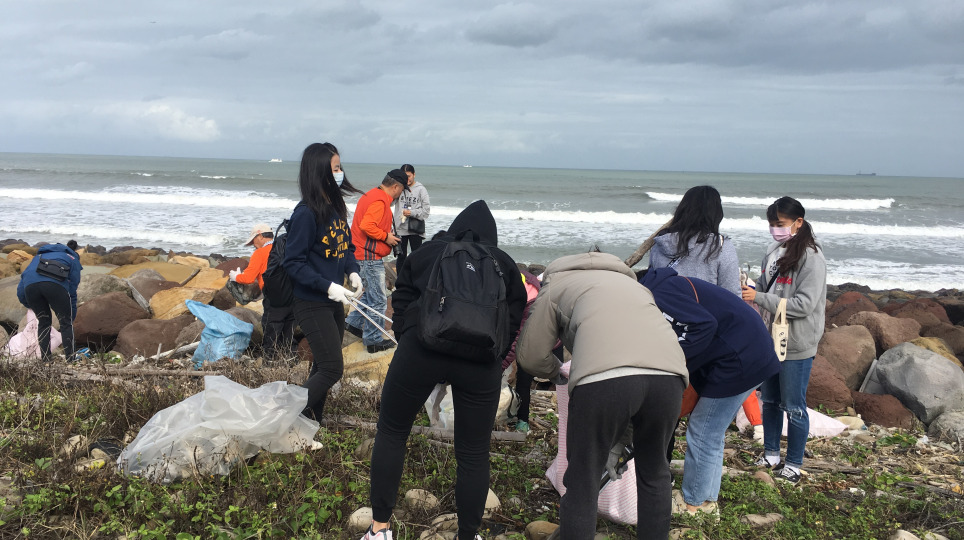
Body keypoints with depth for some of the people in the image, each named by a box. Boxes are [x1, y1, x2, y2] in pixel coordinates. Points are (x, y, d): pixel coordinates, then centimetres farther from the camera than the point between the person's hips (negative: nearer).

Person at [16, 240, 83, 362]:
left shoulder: (39, 256, 39)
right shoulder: (73, 259, 29)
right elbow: (72, 290, 22)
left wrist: (28, 304, 36)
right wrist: (72, 316, 28)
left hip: (30, 284, 4)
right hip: (54, 284, -3)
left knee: (43, 322, 22)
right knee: (66, 323, 12)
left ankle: (45, 359, 22)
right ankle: (71, 359, 10)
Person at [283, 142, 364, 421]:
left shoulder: (336, 207, 5)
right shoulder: (306, 214, -19)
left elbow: (347, 245, 16)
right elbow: (293, 263, -18)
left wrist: (353, 272, -2)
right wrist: (327, 286, -25)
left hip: (333, 302, 8)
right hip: (311, 304, -8)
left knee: (324, 367, 17)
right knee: (332, 368, -8)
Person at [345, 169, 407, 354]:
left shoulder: (371, 195, 15)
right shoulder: (380, 201, -18)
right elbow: (367, 226, -28)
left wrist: (385, 233, 14)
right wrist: (386, 237, -16)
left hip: (363, 254, 11)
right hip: (370, 256, -11)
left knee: (371, 293, 23)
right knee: (378, 300, -4)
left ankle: (355, 323, 33)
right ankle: (373, 340, 2)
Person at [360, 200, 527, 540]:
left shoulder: (425, 253, 20)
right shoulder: (504, 263, 21)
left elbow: (400, 305, 16)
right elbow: (513, 320, 15)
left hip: (422, 347, 0)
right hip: (481, 360, 1)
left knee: (391, 433, 17)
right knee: (473, 453, 12)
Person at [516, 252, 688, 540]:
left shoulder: (556, 283, 26)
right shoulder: (631, 282, 40)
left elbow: (531, 356, 20)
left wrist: (557, 374, 42)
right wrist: (621, 436, 40)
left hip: (602, 378, -5)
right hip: (669, 374, 5)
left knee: (582, 484, 9)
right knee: (654, 473, 26)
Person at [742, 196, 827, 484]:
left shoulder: (812, 258, -17)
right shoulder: (774, 250, 6)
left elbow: (804, 305, -23)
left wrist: (758, 298, -23)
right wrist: (749, 291, -4)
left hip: (796, 346, -7)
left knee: (793, 407, 4)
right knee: (769, 401, 17)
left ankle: (793, 465, 18)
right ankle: (771, 455, 32)